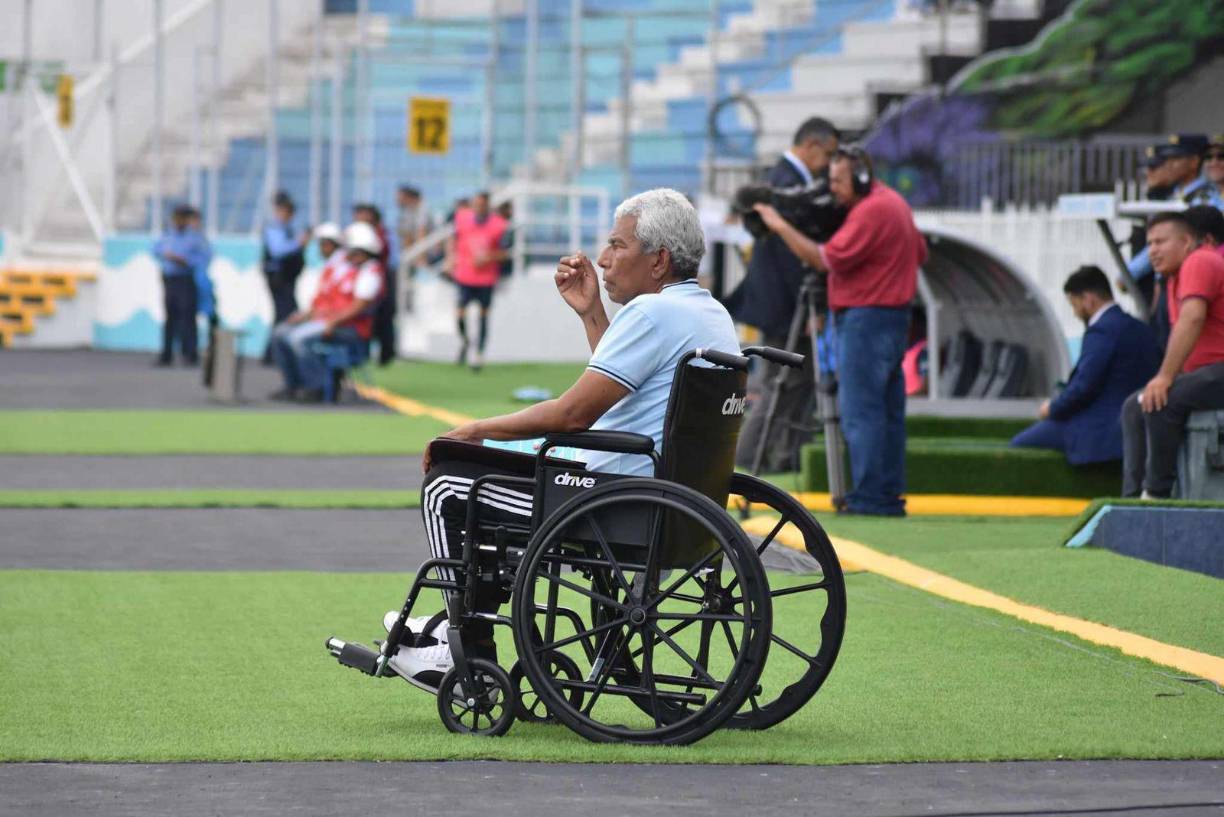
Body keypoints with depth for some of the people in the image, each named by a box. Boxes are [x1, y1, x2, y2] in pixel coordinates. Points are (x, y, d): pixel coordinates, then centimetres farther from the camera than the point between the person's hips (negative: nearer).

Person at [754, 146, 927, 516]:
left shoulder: (871, 211, -17)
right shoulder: (893, 202, 16)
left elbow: (826, 259, -19)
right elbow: (920, 252, 25)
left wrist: (782, 227, -15)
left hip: (866, 317, -11)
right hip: (894, 315, 11)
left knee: (860, 411, -10)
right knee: (888, 411, 11)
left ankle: (869, 497, -12)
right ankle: (890, 496, 14)